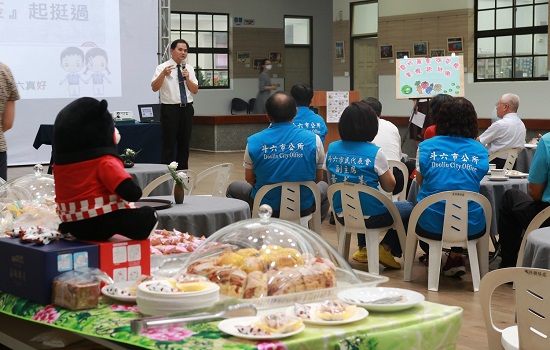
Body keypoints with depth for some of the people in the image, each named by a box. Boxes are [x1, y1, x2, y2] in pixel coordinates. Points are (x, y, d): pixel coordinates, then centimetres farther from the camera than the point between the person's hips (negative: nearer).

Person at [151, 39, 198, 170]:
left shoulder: (189, 68, 9)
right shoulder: (162, 68, -6)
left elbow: (195, 90, 4)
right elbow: (154, 88, -19)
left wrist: (187, 79, -13)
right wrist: (163, 74, -34)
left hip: (187, 109, 5)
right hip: (170, 109, -5)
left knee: (184, 144, 11)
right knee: (169, 146, -3)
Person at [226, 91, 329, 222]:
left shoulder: (253, 142, -10)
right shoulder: (313, 140, -10)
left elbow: (249, 180, 3)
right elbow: (318, 180, 2)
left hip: (265, 208, 0)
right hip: (304, 208, 1)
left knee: (233, 188, 29)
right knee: (324, 187, 34)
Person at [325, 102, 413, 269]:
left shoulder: (332, 149, -3)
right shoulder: (375, 153, -17)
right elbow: (389, 187, -7)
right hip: (371, 217, -5)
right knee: (409, 208, 19)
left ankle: (363, 249, 35)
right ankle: (388, 248, 11)